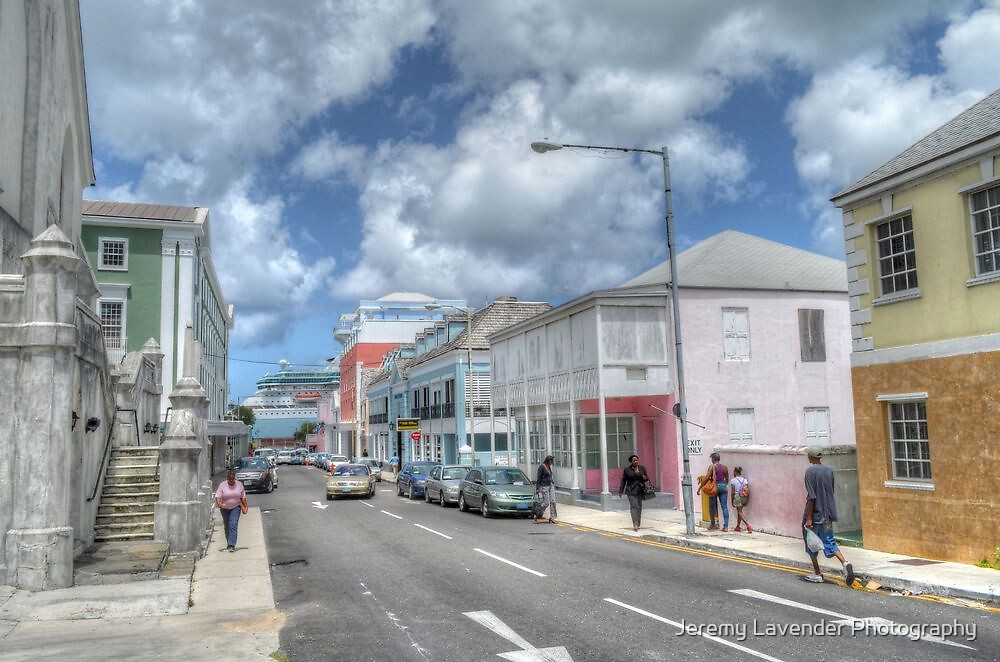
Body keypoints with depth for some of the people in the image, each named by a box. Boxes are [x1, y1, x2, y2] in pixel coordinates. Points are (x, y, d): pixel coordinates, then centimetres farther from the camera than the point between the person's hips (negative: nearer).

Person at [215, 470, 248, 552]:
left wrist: (244, 507, 1)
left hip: (235, 508, -1)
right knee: (227, 526, 12)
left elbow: (243, 497, 3)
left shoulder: (239, 484, -3)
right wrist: (218, 503, -35)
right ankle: (229, 543, 30)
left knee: (233, 525, -14)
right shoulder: (222, 485, -9)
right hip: (224, 508, 1)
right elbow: (218, 496, -16)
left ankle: (232, 545, -18)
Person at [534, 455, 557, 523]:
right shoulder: (541, 467, -12)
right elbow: (538, 478, -11)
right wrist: (537, 488, -12)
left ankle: (552, 518, 5)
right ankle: (538, 515, 12)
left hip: (551, 485, 8)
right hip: (544, 486, -8)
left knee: (553, 501, 0)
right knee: (546, 503, -6)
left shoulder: (549, 467, 11)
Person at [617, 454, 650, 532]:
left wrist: (645, 478, -10)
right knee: (634, 506, -15)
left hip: (640, 490, 3)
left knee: (639, 507, 8)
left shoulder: (642, 468, 6)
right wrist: (620, 491, 4)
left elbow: (646, 478, 14)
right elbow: (623, 480, 4)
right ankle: (635, 524, -23)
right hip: (631, 491, -3)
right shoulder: (627, 470, -1)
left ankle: (638, 524, 20)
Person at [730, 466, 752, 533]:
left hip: (737, 497, -5)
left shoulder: (733, 480, -7)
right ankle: (738, 527, 22)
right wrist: (747, 501, 10)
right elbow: (748, 491, 2)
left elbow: (732, 492, -7)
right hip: (744, 497, 5)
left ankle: (748, 525, -20)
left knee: (740, 512, -2)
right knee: (739, 511, 17)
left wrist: (732, 501, 0)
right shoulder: (745, 480, 6)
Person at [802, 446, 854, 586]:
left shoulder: (810, 472, -15)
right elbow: (831, 492, 14)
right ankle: (845, 563, -14)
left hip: (815, 514, -6)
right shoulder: (829, 471, 6)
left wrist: (809, 518, -16)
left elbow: (811, 497, -18)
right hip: (828, 514, 6)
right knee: (829, 541, 8)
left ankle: (817, 574, 14)